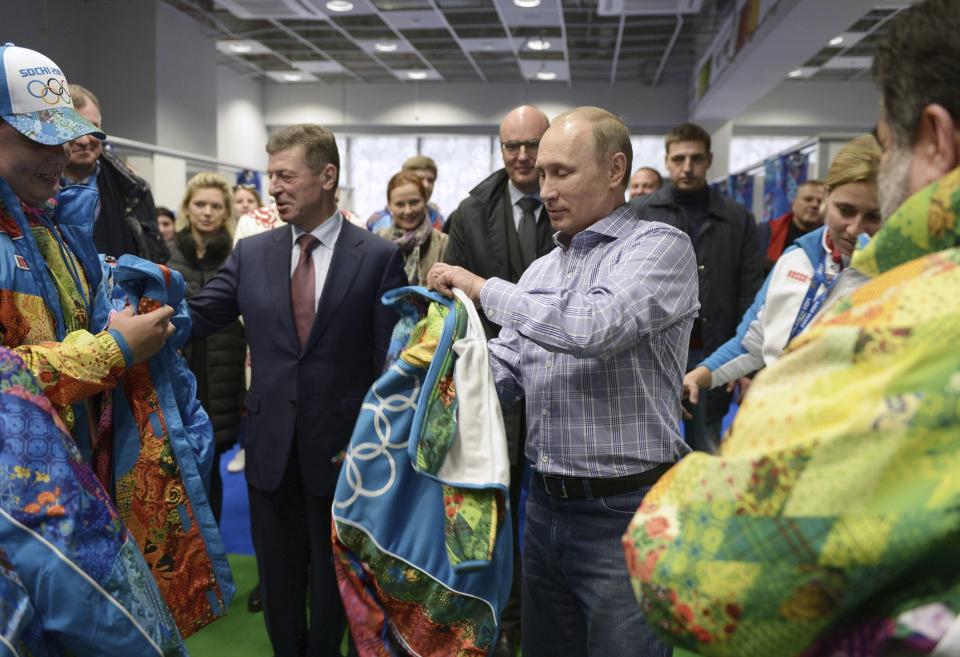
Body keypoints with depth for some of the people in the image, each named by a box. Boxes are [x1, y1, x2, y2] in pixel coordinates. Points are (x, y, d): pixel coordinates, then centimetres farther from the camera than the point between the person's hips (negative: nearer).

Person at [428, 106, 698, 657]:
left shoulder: (660, 247, -10)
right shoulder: (540, 271, 11)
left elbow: (596, 327, -28)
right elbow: (504, 374, 10)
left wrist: (484, 289, -17)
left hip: (624, 513, -6)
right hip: (547, 506, 7)